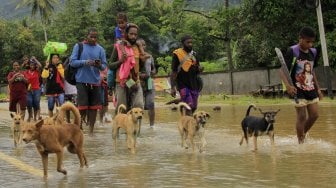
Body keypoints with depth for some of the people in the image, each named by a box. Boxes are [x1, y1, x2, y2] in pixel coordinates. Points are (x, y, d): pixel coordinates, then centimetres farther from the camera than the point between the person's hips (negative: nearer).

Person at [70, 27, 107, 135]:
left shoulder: (100, 49, 8)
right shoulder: (79, 46, 2)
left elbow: (104, 66, 7)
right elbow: (72, 62, -2)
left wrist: (99, 65, -17)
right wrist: (85, 62, -18)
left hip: (95, 81, 3)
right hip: (82, 81, -3)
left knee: (94, 106, 4)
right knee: (82, 106, -5)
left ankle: (91, 130, 11)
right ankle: (79, 126, 9)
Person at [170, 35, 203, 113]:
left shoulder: (194, 54, 11)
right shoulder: (177, 54, -6)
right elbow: (173, 72, -6)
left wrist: (199, 69, -6)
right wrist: (172, 87, -10)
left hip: (193, 84, 6)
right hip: (183, 84, -6)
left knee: (193, 107, 8)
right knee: (188, 106, -15)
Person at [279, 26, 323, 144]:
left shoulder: (312, 52, 7)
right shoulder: (292, 51, -13)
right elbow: (282, 70, -16)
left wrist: (318, 89, 19)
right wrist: (288, 85, -31)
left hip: (311, 89, 6)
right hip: (298, 90, -6)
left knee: (314, 115, 6)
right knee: (302, 116, -4)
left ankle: (303, 134, 28)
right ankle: (301, 142, 7)